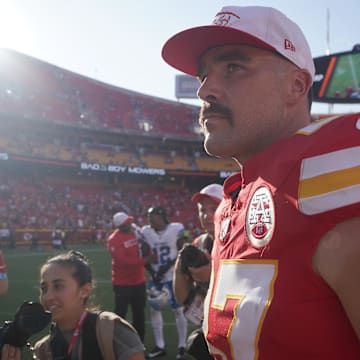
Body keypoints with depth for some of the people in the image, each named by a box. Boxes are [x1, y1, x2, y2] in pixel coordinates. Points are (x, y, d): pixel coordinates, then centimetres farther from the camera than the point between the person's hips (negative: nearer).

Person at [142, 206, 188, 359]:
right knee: (154, 310, 7)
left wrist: (168, 266, -17)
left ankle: (182, 346, 15)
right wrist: (153, 273, -6)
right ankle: (160, 346, 20)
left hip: (174, 276, -4)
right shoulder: (146, 232, -2)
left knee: (178, 310, 3)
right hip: (156, 277, 4)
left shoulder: (176, 229, -13)